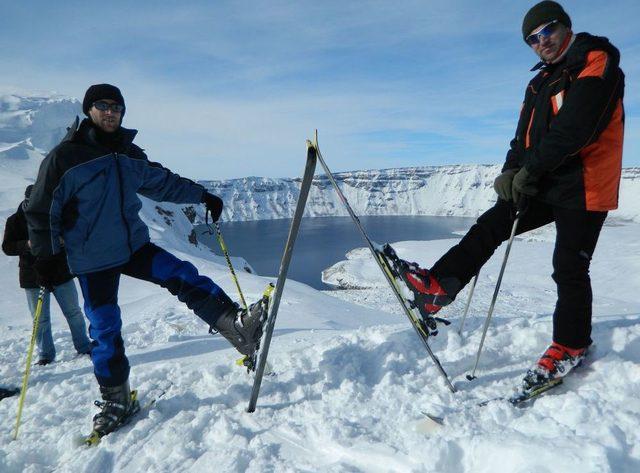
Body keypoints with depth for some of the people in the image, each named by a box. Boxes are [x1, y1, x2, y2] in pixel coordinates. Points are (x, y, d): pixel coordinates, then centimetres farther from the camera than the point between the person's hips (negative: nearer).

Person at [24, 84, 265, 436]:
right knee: (104, 330, 1)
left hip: (134, 245, 4)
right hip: (92, 260, -4)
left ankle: (238, 327, -20)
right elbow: (42, 210, -4)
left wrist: (201, 195, 17)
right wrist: (44, 256, -6)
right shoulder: (65, 156, -8)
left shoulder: (130, 155, 8)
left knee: (184, 276, -15)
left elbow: (163, 182, 20)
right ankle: (116, 400, 18)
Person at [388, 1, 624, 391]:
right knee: (490, 225, -3)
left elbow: (574, 128, -20)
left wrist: (529, 170, -18)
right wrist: (512, 170, -9)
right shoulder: (542, 81, 18)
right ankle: (439, 288, -4)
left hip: (582, 188, -7)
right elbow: (525, 135, 10)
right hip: (544, 184, 8)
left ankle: (571, 346, 16)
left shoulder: (596, 63, -6)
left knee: (569, 269, -2)